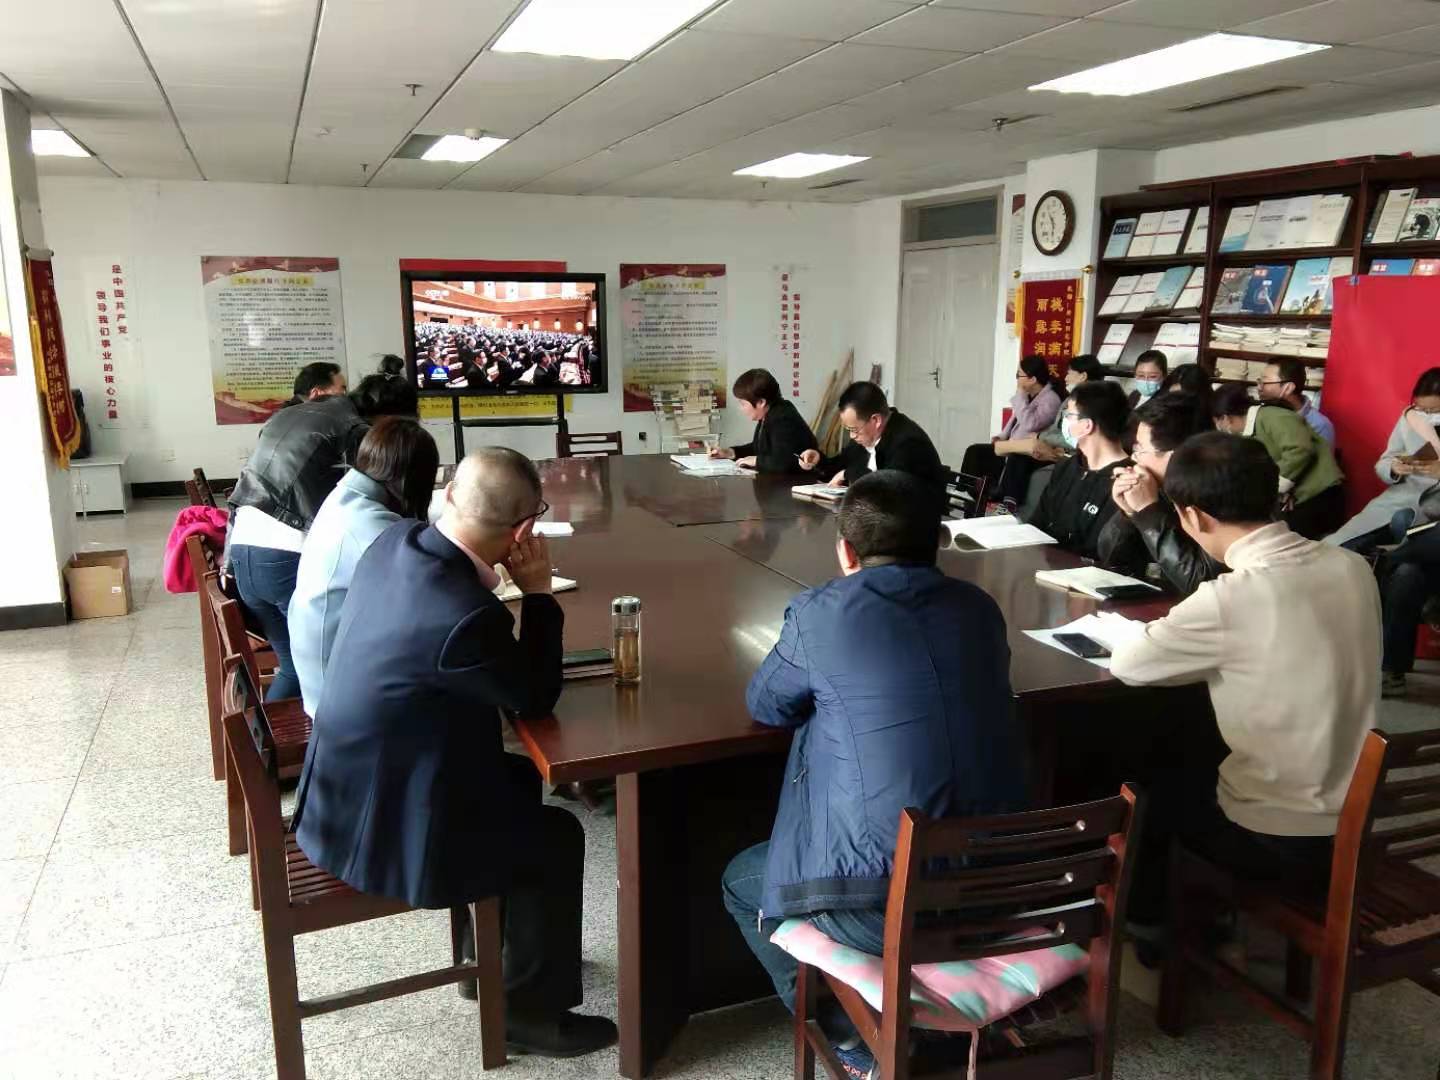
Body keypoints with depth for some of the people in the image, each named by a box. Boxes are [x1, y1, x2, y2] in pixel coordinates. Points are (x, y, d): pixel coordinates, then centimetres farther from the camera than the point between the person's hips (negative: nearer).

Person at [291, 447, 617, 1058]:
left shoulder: (396, 540, -7)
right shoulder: (466, 616, -34)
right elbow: (536, 698, -15)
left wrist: (513, 590, -4)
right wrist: (538, 592, -13)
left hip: (347, 789, 9)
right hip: (379, 826, -9)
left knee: (520, 780, 24)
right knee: (557, 836, 6)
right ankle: (531, 1008, 24)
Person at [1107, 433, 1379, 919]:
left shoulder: (1232, 598, -27)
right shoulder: (1353, 567, -5)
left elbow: (1128, 662, -13)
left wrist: (1145, 628, 6)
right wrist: (1179, 630, 7)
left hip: (1277, 842, -6)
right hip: (1350, 828, 6)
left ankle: (1146, 921, 42)